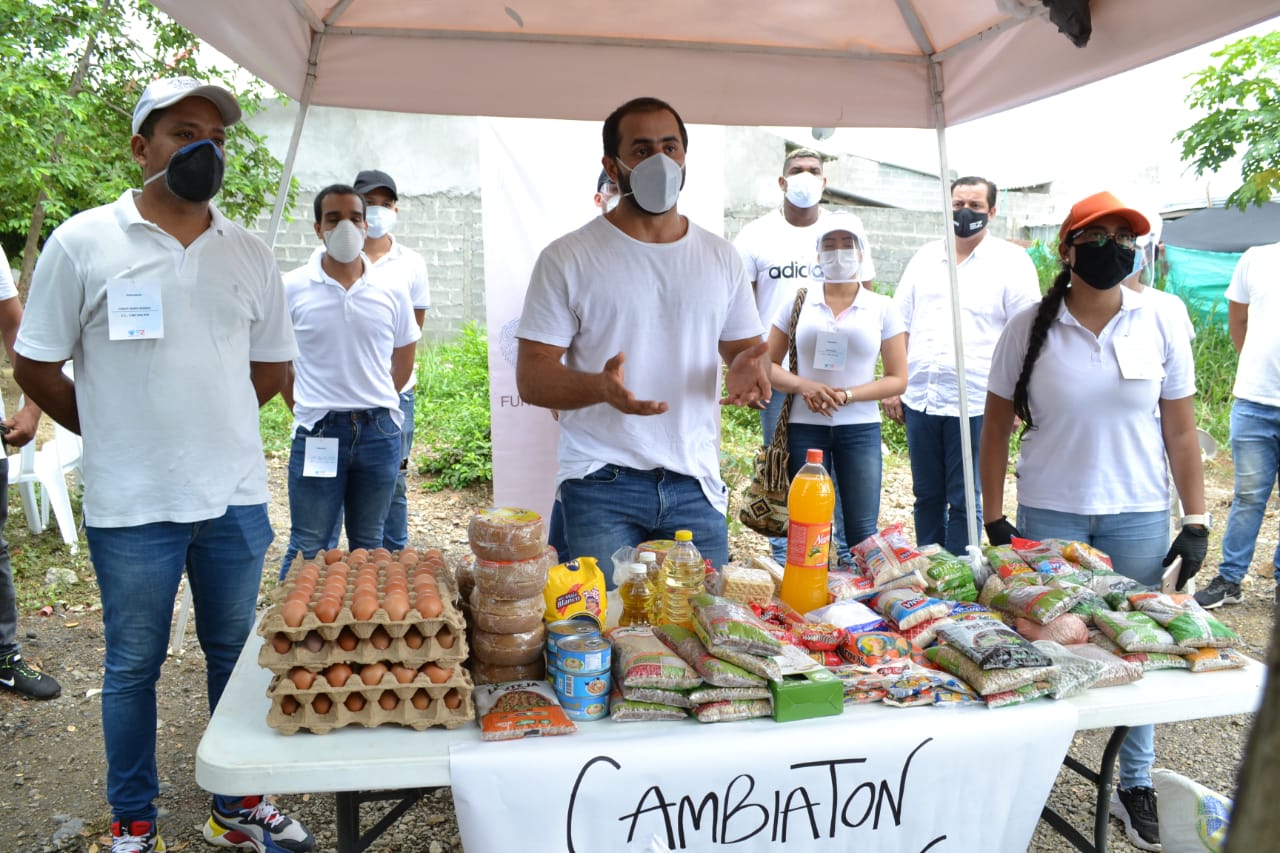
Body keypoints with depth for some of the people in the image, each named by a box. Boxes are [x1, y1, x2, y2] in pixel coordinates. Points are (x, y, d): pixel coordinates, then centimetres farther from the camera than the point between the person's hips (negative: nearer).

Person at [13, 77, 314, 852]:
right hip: (131, 503, -3)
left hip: (236, 496, 3)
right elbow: (37, 368, 1)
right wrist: (118, 434, 3)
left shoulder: (250, 253, 5)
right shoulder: (82, 243, -4)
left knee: (237, 654, 14)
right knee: (133, 665, 10)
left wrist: (210, 421, 8)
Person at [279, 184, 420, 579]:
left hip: (379, 431, 2)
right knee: (308, 548, 6)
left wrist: (375, 404, 9)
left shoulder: (392, 290, 2)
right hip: (318, 433, -2)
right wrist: (305, 410, 3)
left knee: (368, 546, 15)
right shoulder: (292, 288, -3)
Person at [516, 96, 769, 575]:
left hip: (695, 486, 4)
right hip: (601, 486, -3)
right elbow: (531, 379, -4)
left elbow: (744, 348, 16)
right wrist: (600, 386, -24)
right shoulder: (568, 259, -1)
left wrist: (748, 367, -9)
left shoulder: (720, 258, 11)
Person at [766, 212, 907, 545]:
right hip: (805, 427, 0)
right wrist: (803, 385, -13)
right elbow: (768, 365, 6)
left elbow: (898, 378, 1)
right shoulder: (798, 302, 6)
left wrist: (847, 395, -13)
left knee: (863, 532, -1)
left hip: (860, 428, 0)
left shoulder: (882, 308, 5)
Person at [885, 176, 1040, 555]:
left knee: (964, 501, 3)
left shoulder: (1011, 261, 0)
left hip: (973, 403, -4)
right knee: (926, 496, 13)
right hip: (919, 398, 4)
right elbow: (901, 327, 13)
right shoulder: (925, 257, 12)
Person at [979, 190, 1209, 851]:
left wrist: (1196, 522, -1)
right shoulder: (1029, 329, -4)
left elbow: (1180, 430, 3)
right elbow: (996, 428, 0)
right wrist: (996, 521, -4)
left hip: (1138, 518, 1)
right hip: (1047, 516, -1)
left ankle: (1135, 788, 28)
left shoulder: (1160, 324, 0)